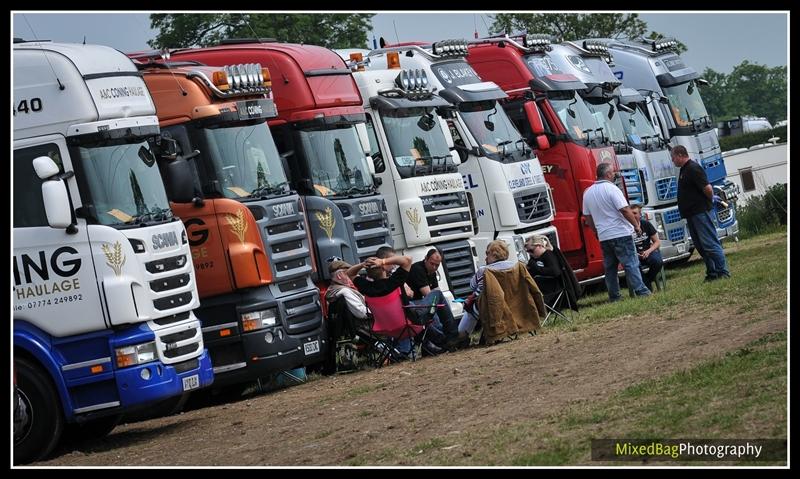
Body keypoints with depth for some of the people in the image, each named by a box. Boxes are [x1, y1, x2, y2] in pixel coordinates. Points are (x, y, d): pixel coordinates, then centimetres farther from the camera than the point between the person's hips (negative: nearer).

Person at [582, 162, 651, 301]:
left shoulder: (588, 192, 10)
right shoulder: (611, 189, -12)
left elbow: (587, 217, 15)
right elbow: (625, 210, -17)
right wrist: (636, 225, -7)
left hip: (603, 237, 6)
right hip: (620, 234, -6)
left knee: (609, 267, 11)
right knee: (631, 264, -4)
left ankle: (614, 296, 12)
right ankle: (641, 291, -6)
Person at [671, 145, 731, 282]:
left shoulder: (693, 169, -15)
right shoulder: (684, 170, 17)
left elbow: (707, 188, -21)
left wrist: (710, 199, -5)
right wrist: (711, 198, 21)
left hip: (700, 212, -11)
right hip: (691, 214, 11)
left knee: (710, 244, -10)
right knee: (700, 246, 11)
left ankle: (722, 271, -8)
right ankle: (712, 273, 15)